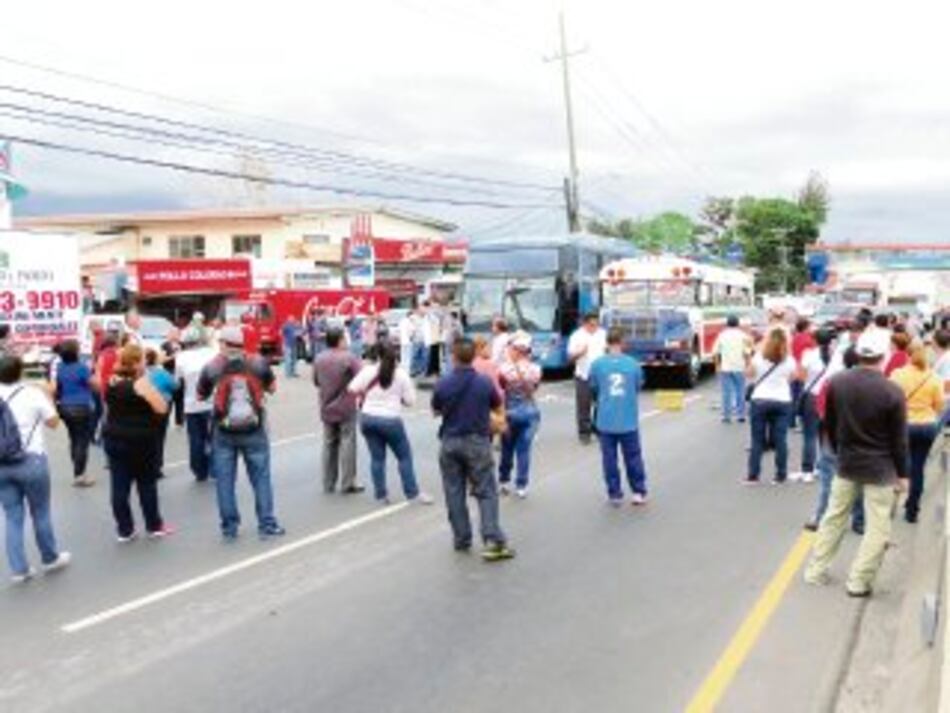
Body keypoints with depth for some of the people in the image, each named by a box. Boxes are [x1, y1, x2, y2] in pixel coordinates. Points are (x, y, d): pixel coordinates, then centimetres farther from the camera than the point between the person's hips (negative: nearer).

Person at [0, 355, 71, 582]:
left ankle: (19, 569, 15)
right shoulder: (32, 393, -10)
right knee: (41, 513, 13)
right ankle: (50, 558, 28)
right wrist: (48, 398, 14)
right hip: (31, 462, -3)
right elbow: (53, 422, 1)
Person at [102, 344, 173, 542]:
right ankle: (154, 526, 19)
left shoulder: (113, 382, 5)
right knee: (147, 483, 9)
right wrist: (151, 388, -11)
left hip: (114, 438, 6)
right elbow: (162, 408, -21)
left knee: (119, 485, 6)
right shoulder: (141, 383, -17)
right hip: (140, 441, -6)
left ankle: (124, 529, 11)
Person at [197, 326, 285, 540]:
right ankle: (267, 525, 10)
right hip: (254, 431, 0)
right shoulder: (258, 363, -4)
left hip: (223, 432, 0)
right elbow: (272, 388, 11)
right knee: (261, 478, 8)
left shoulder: (212, 367, -6)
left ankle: (229, 527, 14)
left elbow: (200, 396, 8)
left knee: (225, 481, 10)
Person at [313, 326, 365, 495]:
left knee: (329, 445, 13)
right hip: (346, 408, -5)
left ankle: (328, 484, 16)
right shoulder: (348, 358, -14)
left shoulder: (319, 359, 3)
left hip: (327, 409, 5)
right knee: (347, 444, 1)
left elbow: (316, 382, 11)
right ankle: (347, 484, 2)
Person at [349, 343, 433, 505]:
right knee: (404, 456, 10)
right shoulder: (401, 374, -3)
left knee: (377, 457, 12)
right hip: (390, 420, -2)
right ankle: (412, 493, 12)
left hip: (368, 418, 3)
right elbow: (410, 400, -3)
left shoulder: (368, 370, -1)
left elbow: (352, 389, -5)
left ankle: (381, 495, 17)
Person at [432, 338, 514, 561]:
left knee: (454, 493, 12)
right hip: (478, 442, -1)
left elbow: (436, 411, 6)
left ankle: (461, 540, 18)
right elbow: (497, 406, 6)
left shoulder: (443, 384, -9)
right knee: (486, 492, 2)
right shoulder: (484, 383, -10)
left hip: (450, 443, 1)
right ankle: (492, 540, -8)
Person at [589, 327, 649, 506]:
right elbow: (638, 386, 8)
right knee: (633, 457, 12)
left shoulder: (597, 364, -7)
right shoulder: (633, 364, -5)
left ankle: (614, 494, 14)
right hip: (629, 421, 1)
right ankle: (639, 492, 17)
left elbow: (593, 389, 6)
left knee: (609, 459, 9)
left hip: (606, 422, 0)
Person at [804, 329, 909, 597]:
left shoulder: (836, 383, -6)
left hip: (846, 464, 4)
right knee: (878, 527, 8)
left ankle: (815, 570, 22)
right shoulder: (892, 392, -17)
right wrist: (902, 473, 2)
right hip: (880, 468, -4)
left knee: (834, 517, 17)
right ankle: (858, 581, 9)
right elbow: (899, 439, -9)